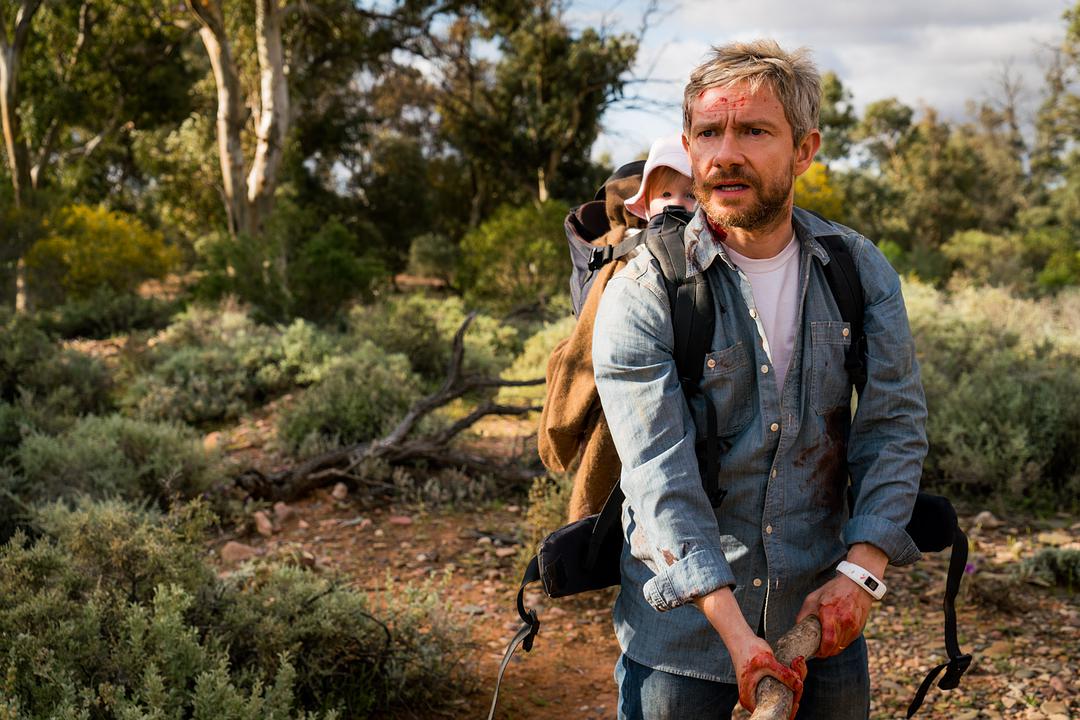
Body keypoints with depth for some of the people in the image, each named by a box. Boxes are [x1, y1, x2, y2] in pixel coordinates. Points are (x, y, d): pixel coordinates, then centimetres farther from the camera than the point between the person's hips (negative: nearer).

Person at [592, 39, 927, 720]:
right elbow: (661, 473, -20)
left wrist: (861, 569, -16)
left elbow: (897, 424, -2)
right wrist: (736, 633, -27)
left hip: (822, 613, 3)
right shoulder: (641, 295, -13)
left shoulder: (861, 271, -1)